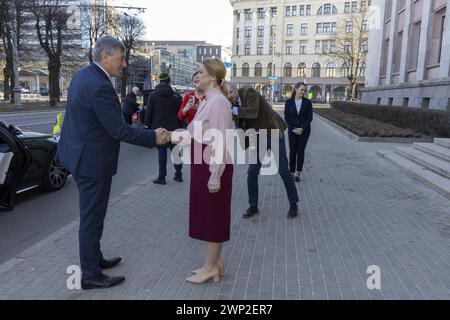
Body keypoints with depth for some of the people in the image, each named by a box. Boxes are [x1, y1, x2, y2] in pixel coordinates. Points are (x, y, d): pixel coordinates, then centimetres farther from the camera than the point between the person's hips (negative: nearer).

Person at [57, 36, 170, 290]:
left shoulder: (83, 74, 7)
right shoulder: (100, 87, -24)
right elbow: (119, 130, -25)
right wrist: (154, 137, -16)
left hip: (80, 153, 10)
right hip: (92, 161, -10)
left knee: (91, 214, 21)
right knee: (92, 217, 2)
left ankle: (94, 259, 37)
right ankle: (91, 275, 17)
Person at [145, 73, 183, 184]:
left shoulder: (153, 95, -1)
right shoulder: (176, 96, 0)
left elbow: (148, 113, 0)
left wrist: (148, 126, 6)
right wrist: (180, 128, 6)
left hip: (159, 129, -1)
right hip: (174, 129, 1)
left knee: (162, 152, 2)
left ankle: (162, 177, 4)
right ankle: (178, 175, 17)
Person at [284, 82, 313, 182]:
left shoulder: (307, 102, -5)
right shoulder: (289, 102, -4)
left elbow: (310, 117, -4)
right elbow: (286, 117, -2)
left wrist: (302, 128, -14)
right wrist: (293, 129, -11)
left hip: (304, 130, 0)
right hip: (292, 130, 1)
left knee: (300, 151, -1)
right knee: (292, 151, 3)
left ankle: (298, 173, 10)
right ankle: (292, 172, 14)